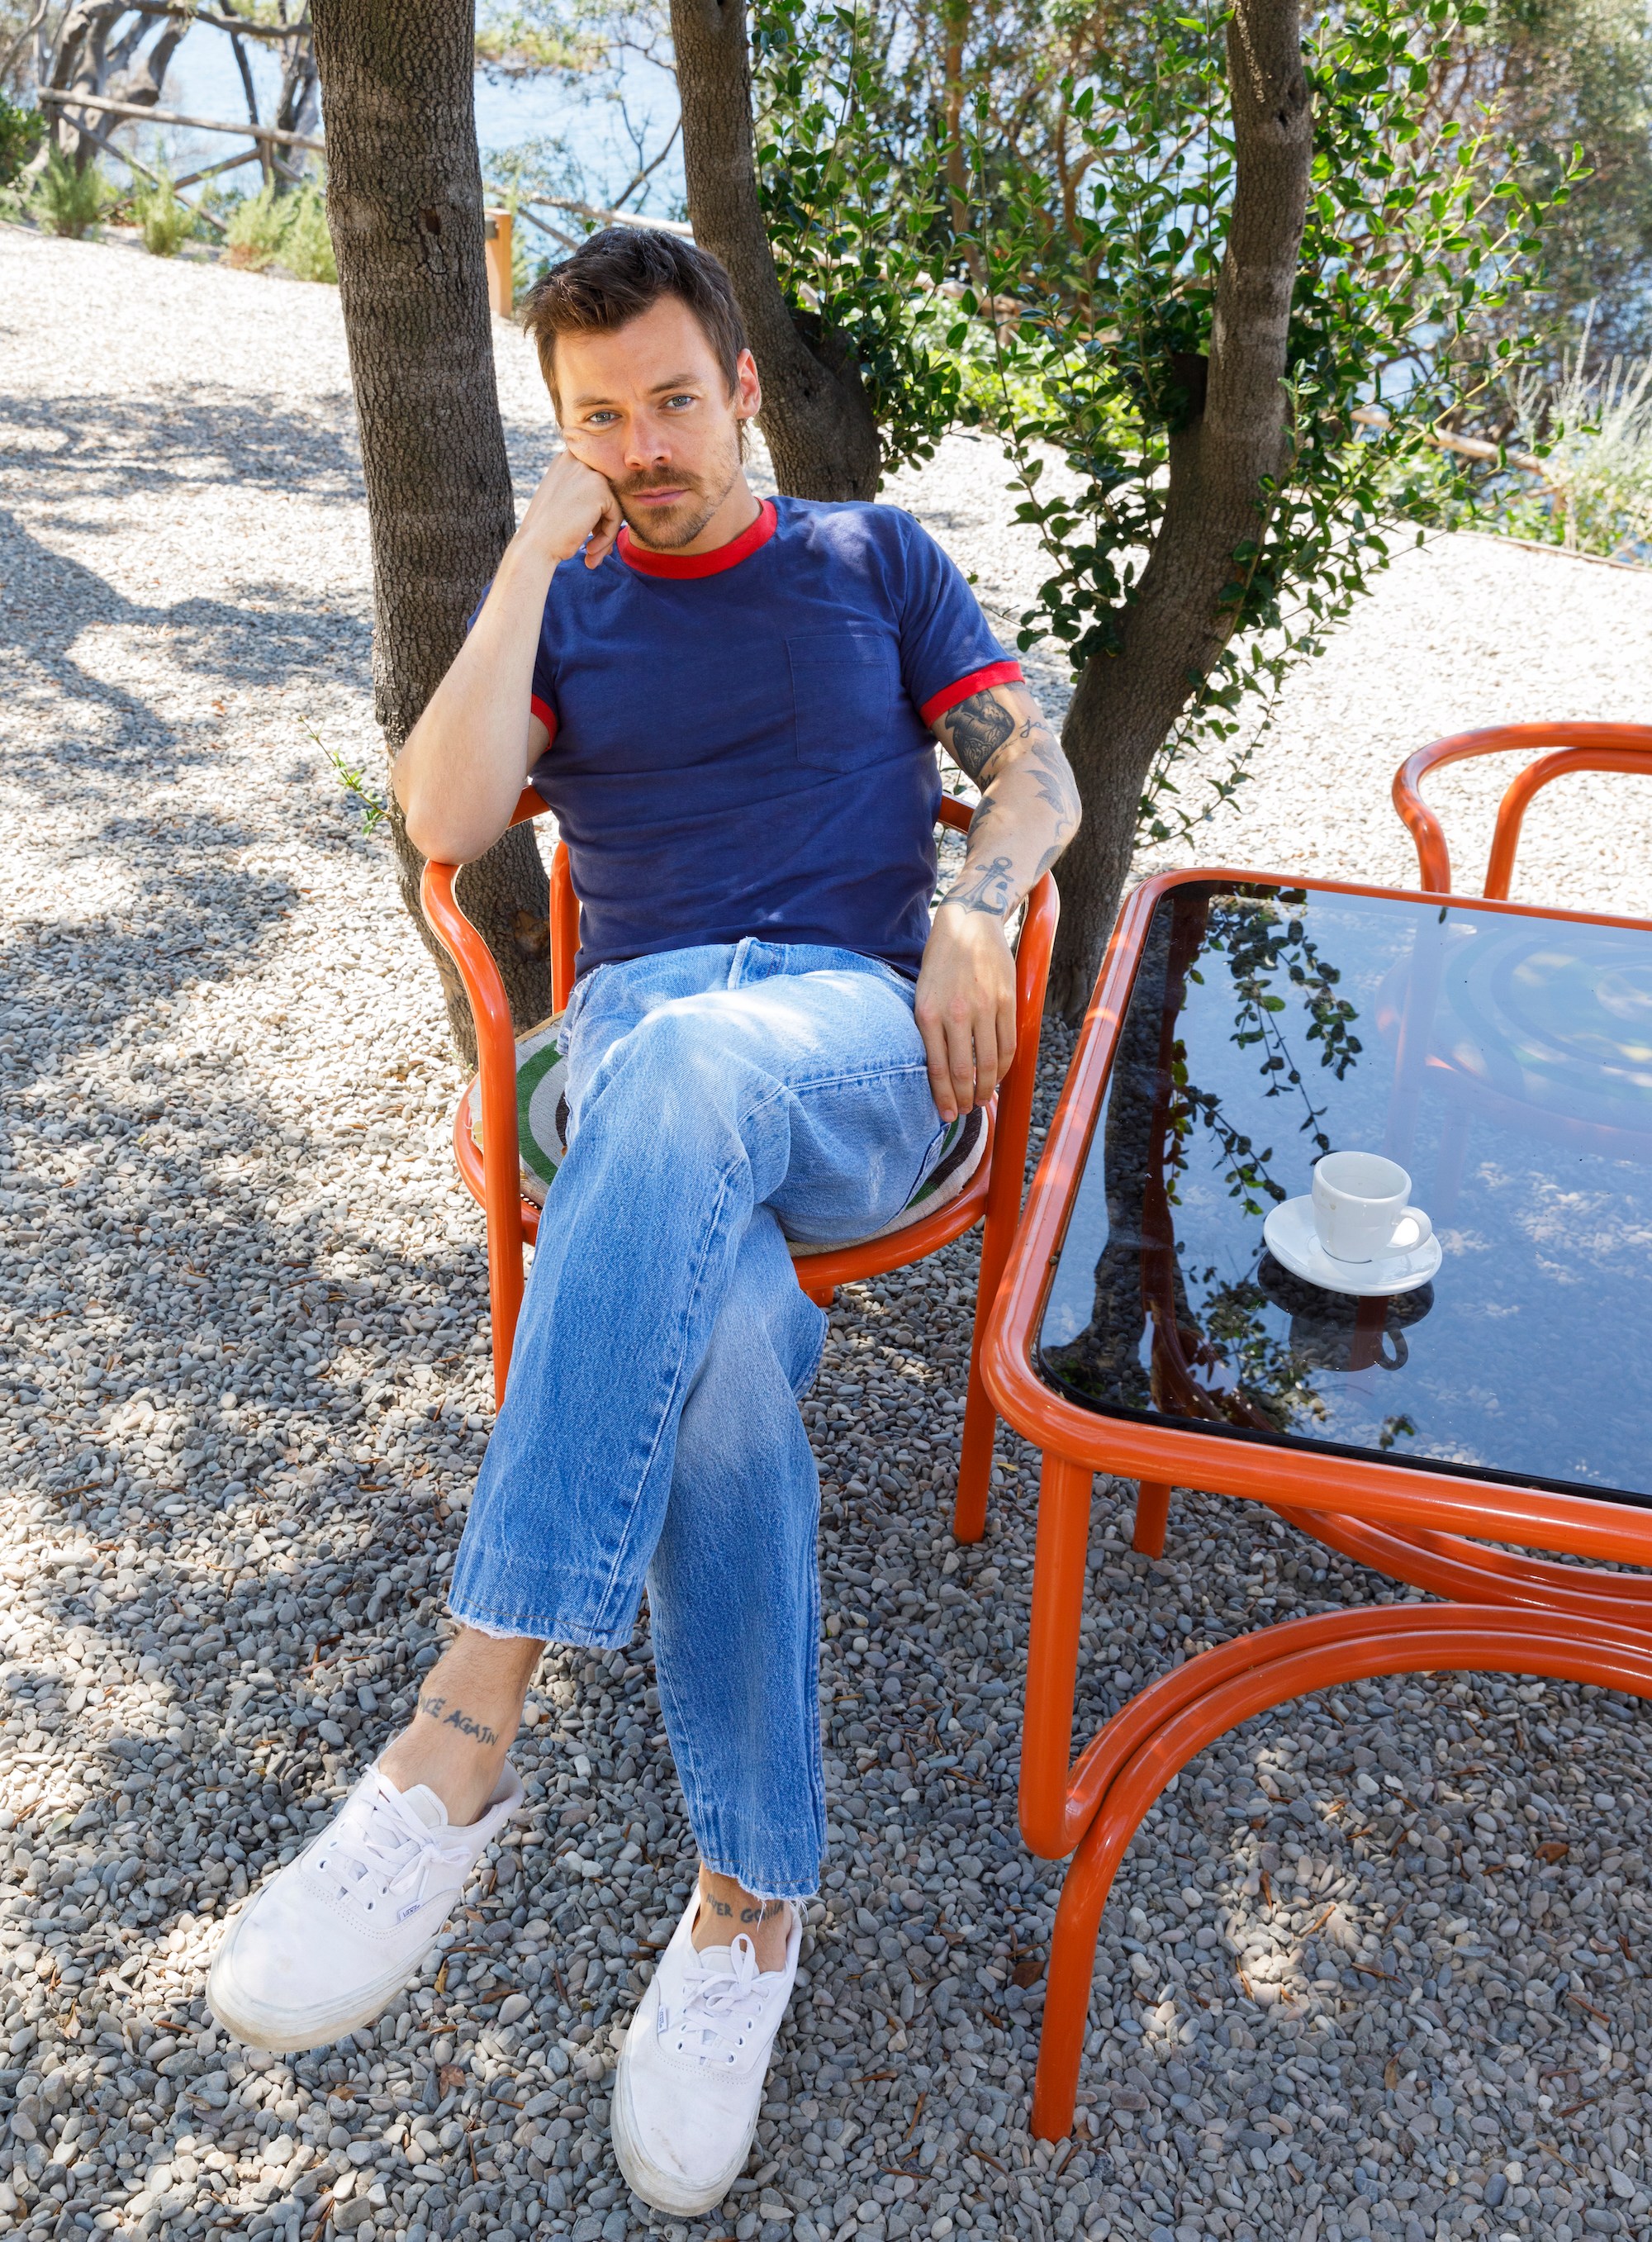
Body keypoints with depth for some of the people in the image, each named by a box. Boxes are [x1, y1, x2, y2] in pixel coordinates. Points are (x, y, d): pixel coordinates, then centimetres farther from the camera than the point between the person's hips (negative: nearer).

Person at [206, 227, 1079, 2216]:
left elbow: (1038, 772, 14)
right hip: (645, 1037, 1)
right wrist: (536, 559, 1)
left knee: (688, 1064, -41)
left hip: (857, 1039, -1)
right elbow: (444, 822, 2)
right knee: (720, 1332, -35)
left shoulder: (873, 559, 21)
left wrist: (972, 914, -7)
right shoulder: (561, 601, 20)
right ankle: (749, 1891, -21)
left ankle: (462, 1736, -42)